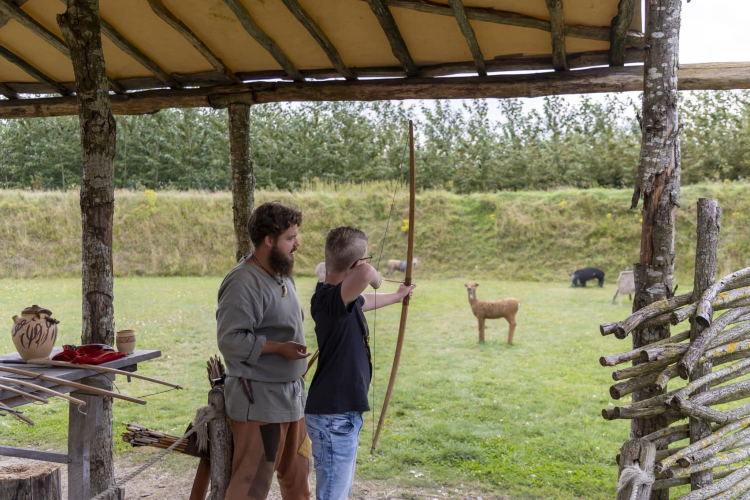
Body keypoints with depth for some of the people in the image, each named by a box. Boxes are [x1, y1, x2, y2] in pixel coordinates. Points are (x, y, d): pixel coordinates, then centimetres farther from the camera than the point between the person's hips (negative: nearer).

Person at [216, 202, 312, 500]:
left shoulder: (283, 276, 12)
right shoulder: (243, 283, -19)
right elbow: (229, 340, -23)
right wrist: (278, 348, -26)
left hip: (291, 396, 9)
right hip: (258, 401, -9)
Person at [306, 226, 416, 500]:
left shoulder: (344, 299, 8)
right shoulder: (330, 299, -24)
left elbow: (365, 302, 33)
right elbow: (364, 272, -45)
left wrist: (396, 296, 51)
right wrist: (375, 276, -20)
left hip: (343, 413, 10)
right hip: (333, 416, -10)